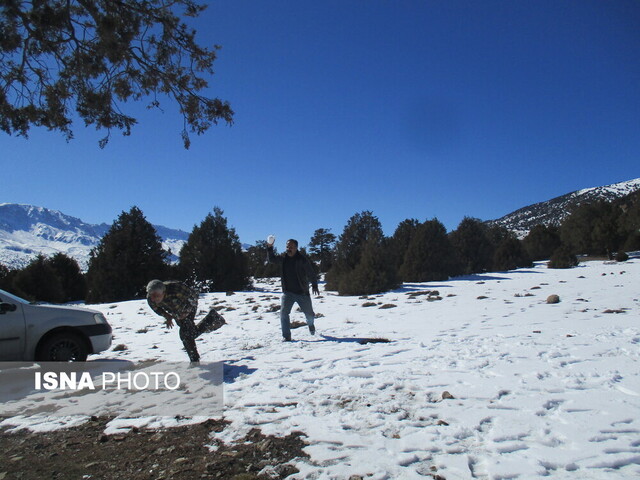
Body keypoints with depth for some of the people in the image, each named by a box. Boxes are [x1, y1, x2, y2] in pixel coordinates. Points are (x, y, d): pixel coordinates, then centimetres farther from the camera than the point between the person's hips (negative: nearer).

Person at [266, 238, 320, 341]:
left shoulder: (302, 259, -13)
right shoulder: (283, 258, 1)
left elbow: (311, 273, -11)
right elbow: (271, 259, 5)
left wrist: (314, 285, -19)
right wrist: (269, 248, -10)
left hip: (302, 292, -2)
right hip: (288, 292, 3)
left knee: (309, 313, 10)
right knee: (283, 312, -13)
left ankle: (311, 324, 46)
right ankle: (286, 336, -4)